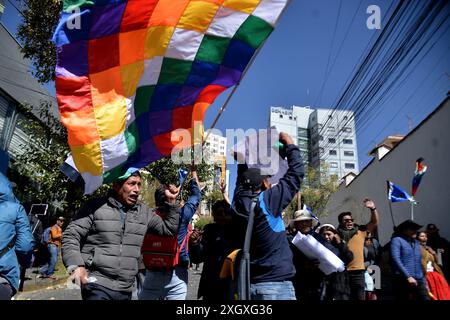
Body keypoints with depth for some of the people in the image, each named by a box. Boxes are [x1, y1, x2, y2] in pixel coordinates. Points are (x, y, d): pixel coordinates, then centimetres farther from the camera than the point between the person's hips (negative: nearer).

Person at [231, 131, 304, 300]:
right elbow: (296, 174, -4)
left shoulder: (237, 204, 0)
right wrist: (290, 145, 8)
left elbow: (243, 178, 21)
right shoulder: (268, 201, -13)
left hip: (245, 285, 6)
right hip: (276, 285, -6)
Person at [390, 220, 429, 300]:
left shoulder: (416, 242, 18)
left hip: (419, 280, 6)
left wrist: (423, 280, 17)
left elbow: (419, 263, 22)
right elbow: (396, 260, -13)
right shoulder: (397, 240, -3)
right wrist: (408, 276, -17)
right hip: (403, 280, -6)